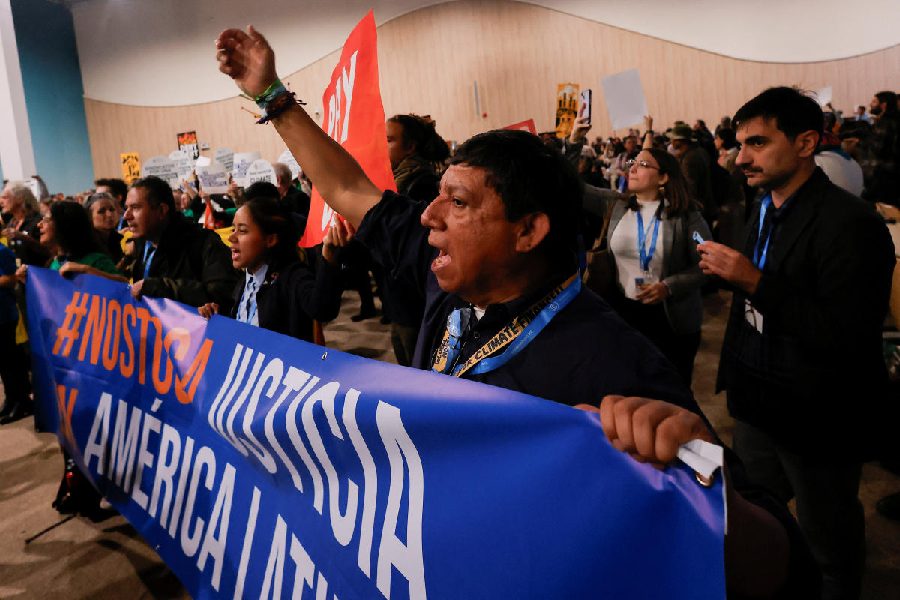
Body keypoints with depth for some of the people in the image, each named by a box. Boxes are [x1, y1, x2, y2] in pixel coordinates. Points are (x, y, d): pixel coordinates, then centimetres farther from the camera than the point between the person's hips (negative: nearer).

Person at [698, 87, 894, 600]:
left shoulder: (850, 224, -21)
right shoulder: (765, 211, 6)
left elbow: (850, 336, -27)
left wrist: (755, 282, -29)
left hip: (817, 421, -7)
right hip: (759, 403, 8)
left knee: (830, 540, 12)